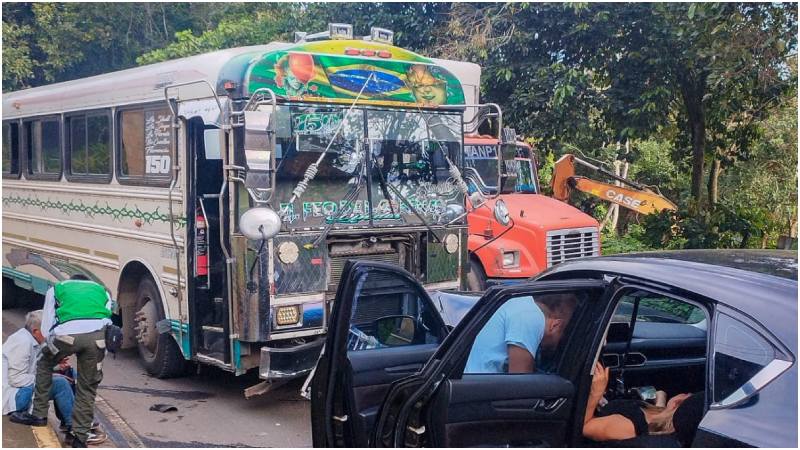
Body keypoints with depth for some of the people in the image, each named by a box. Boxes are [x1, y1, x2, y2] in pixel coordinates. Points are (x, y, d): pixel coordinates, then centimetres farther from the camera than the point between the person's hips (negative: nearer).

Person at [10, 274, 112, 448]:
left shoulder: (57, 289, 34)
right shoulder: (101, 290, 38)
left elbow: (45, 330, 27)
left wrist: (59, 355, 40)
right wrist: (97, 358, 37)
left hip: (66, 333, -1)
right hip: (98, 334, 1)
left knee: (45, 365, 30)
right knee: (87, 387, 15)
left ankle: (39, 415, 34)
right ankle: (80, 437, 15)